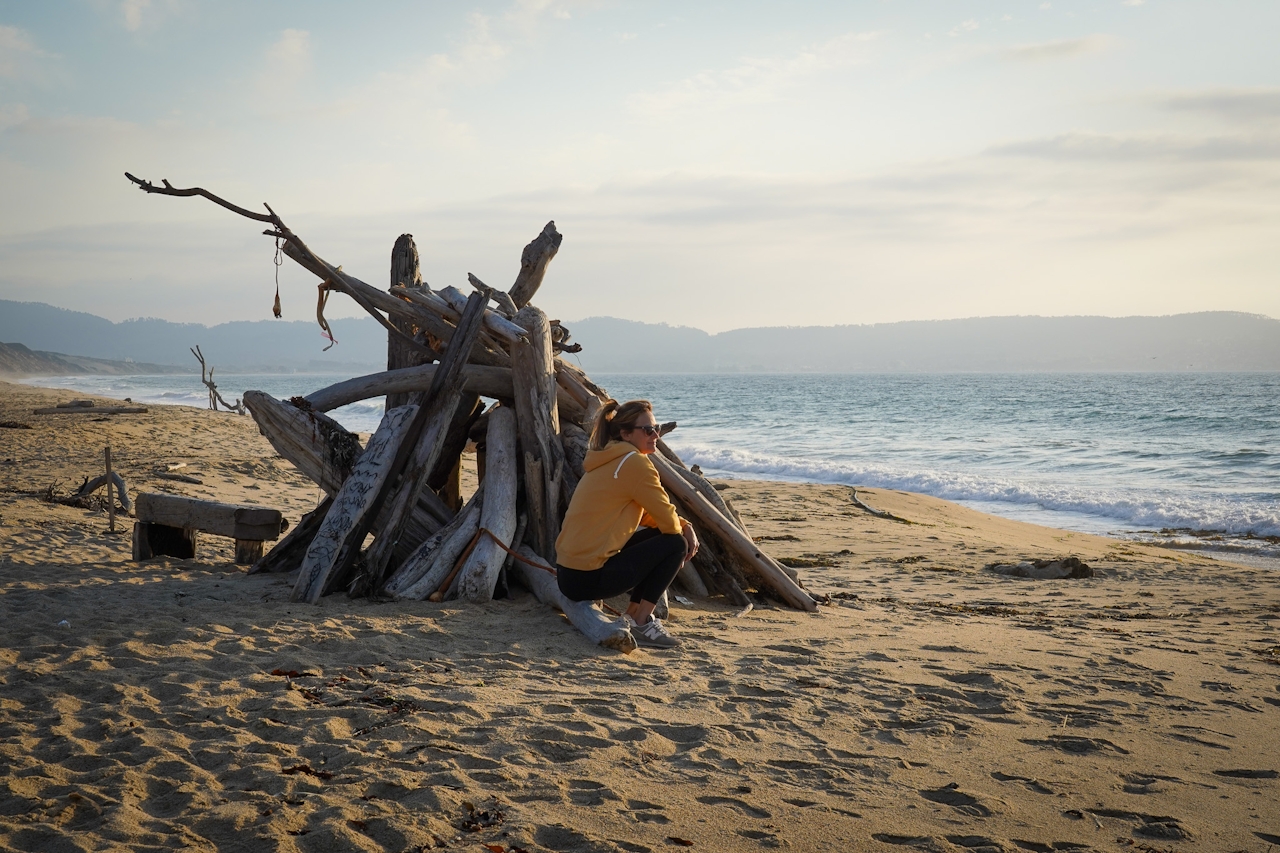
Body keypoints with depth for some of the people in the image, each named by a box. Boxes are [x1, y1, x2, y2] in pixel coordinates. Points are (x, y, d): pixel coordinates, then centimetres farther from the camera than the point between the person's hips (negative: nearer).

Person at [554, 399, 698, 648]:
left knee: (659, 534, 18)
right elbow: (666, 518, -11)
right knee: (675, 543, -3)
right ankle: (641, 624, -1)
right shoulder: (634, 462, -14)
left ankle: (634, 615, 16)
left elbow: (649, 515, 20)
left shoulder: (610, 461, 16)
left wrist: (684, 526, 4)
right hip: (588, 578, -10)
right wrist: (682, 533, 11)